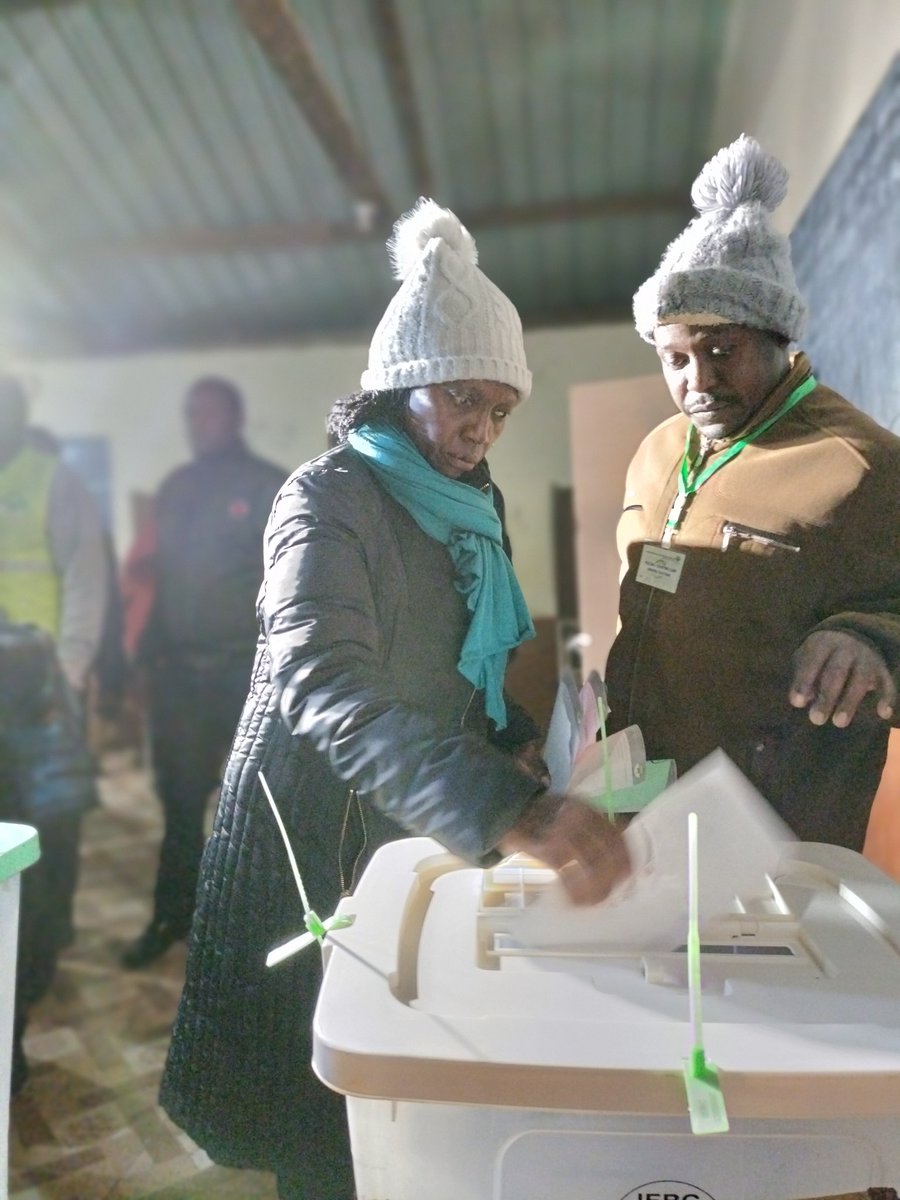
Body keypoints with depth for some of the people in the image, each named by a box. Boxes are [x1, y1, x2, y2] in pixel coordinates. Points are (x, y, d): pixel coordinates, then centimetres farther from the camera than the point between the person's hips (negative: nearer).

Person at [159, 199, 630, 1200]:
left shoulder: (468, 506, 7)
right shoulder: (328, 499, -18)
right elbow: (324, 684, -35)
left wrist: (513, 744, -3)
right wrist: (508, 813, -48)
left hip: (426, 820, 7)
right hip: (323, 828, -6)